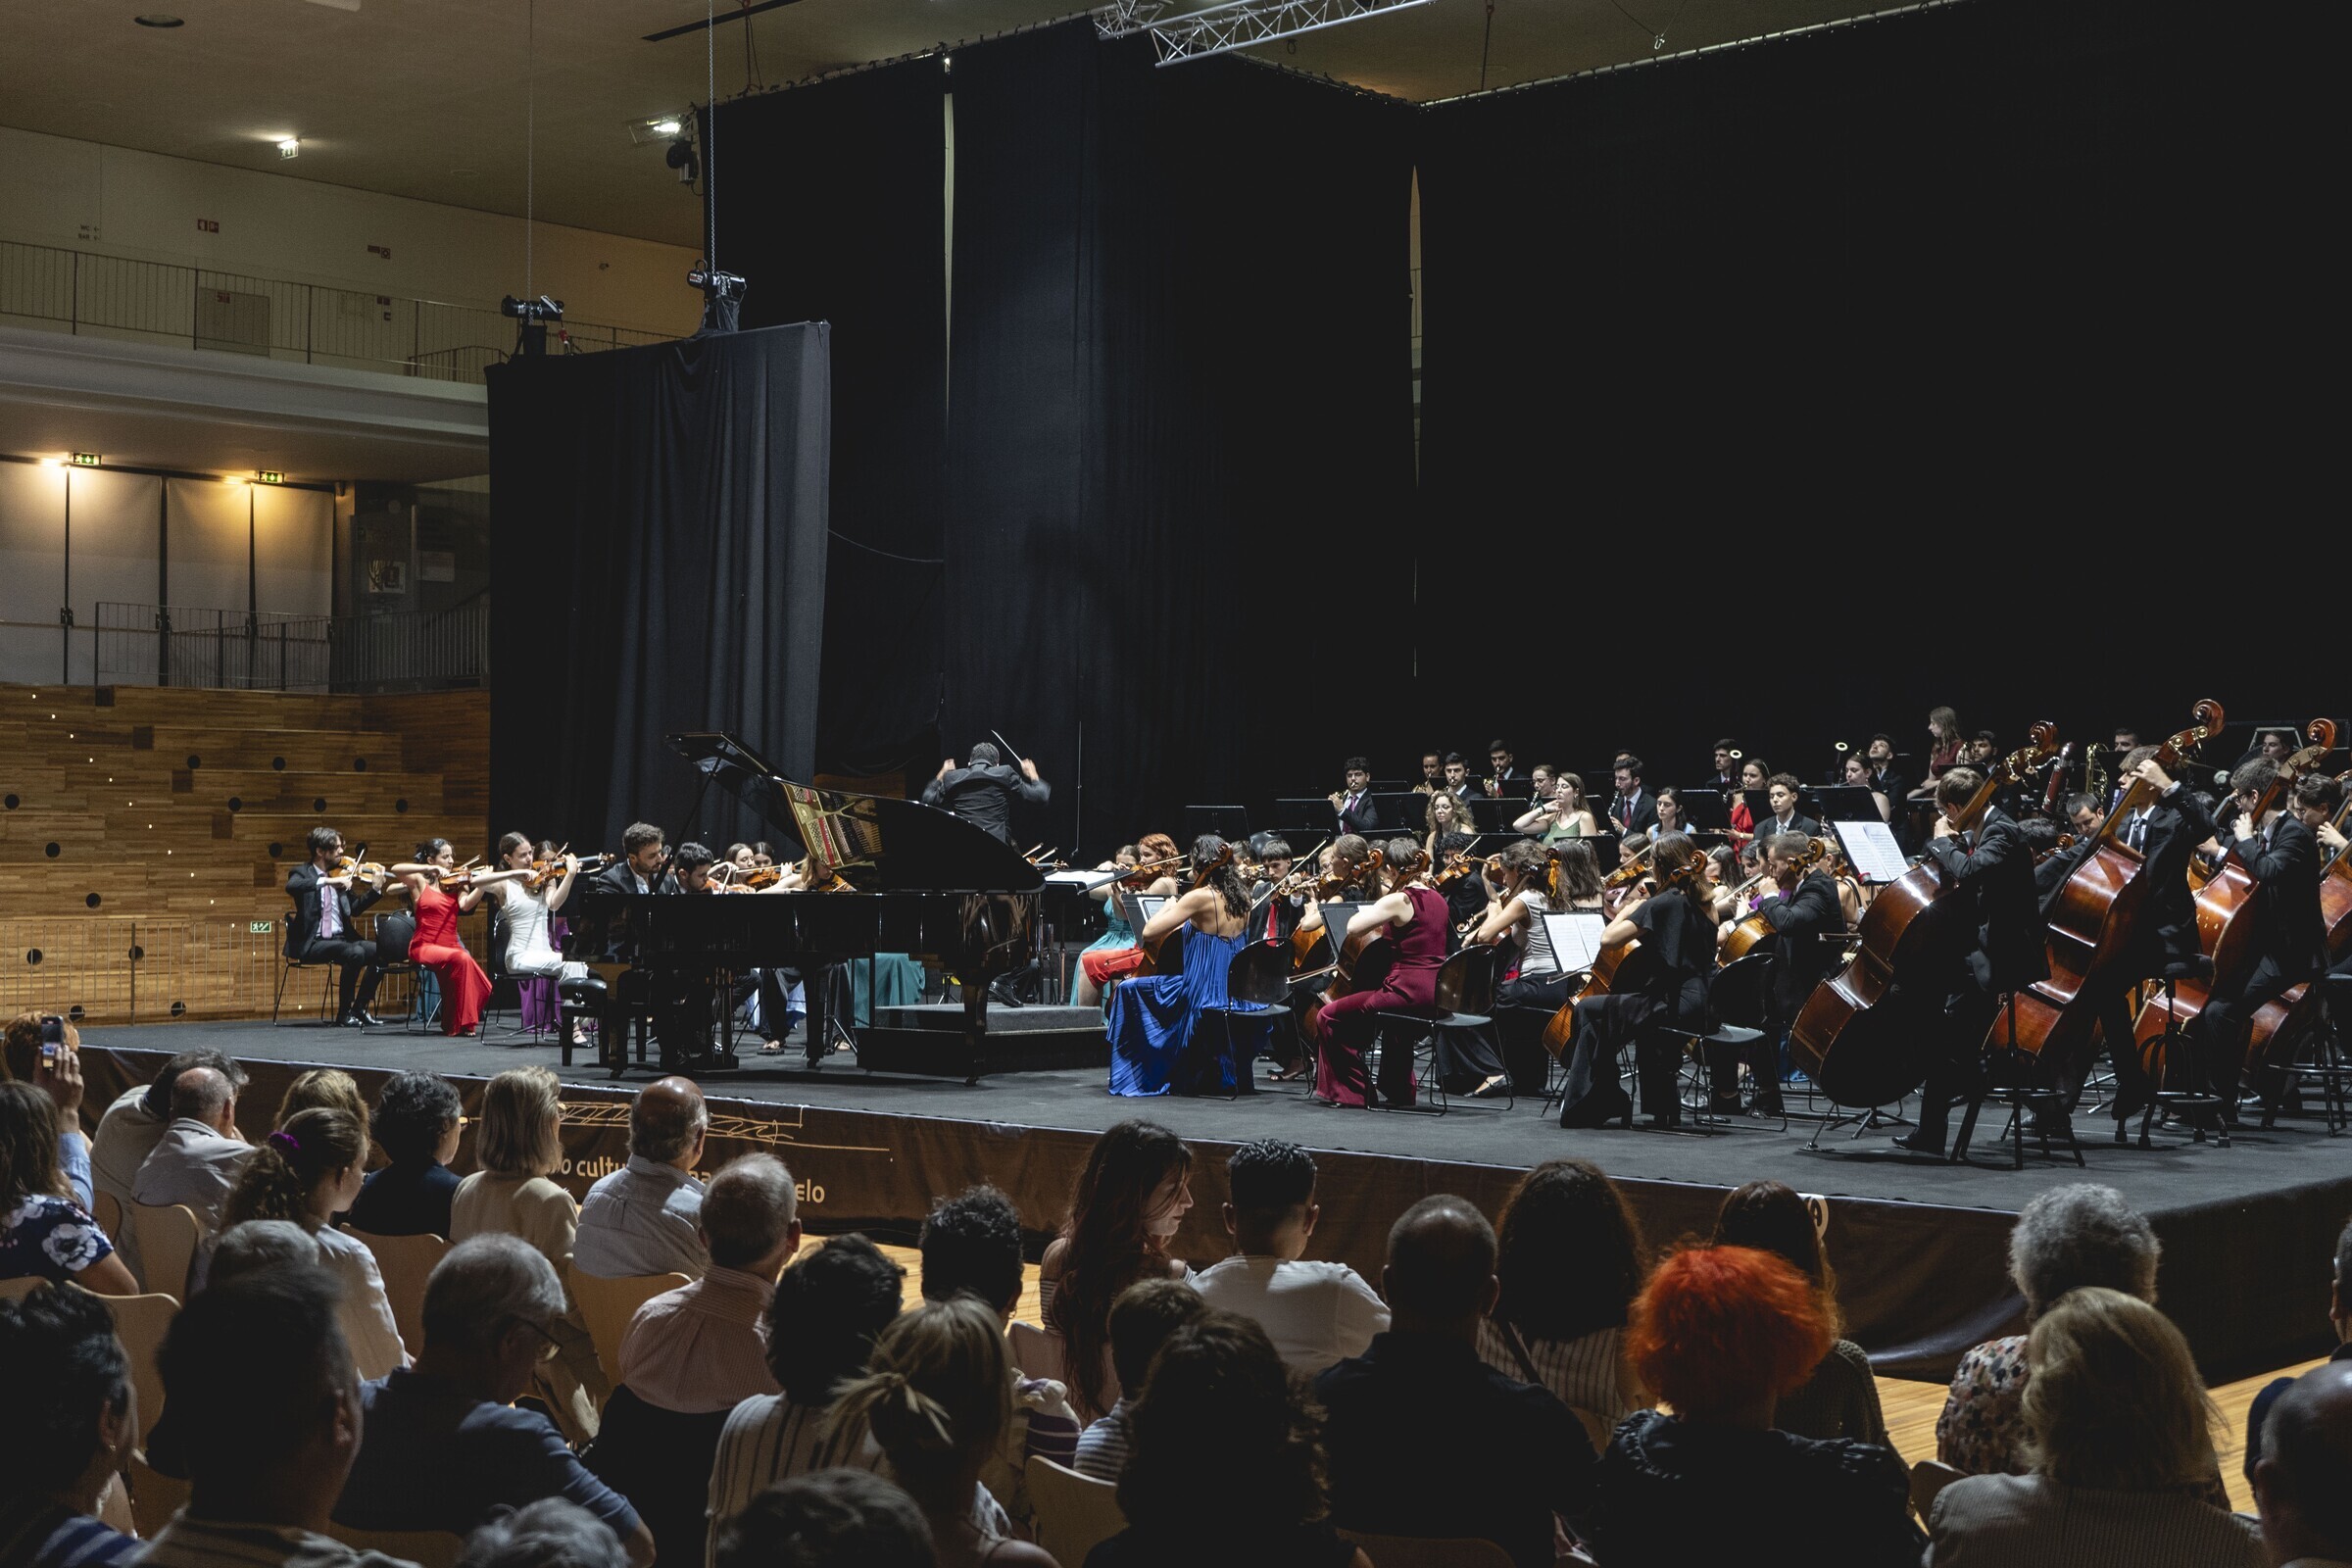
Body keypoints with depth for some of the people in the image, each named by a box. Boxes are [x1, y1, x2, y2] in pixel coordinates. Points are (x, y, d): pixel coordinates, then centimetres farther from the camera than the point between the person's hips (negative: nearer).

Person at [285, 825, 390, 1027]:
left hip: (340, 938, 7)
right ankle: (343, 1013, -17)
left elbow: (354, 909, 20)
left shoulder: (338, 873, 15)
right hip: (313, 943, -6)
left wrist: (376, 889, 5)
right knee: (355, 952, -31)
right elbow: (291, 887, -27)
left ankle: (359, 1008, -1)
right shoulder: (303, 873, -2)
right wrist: (328, 880, -34)